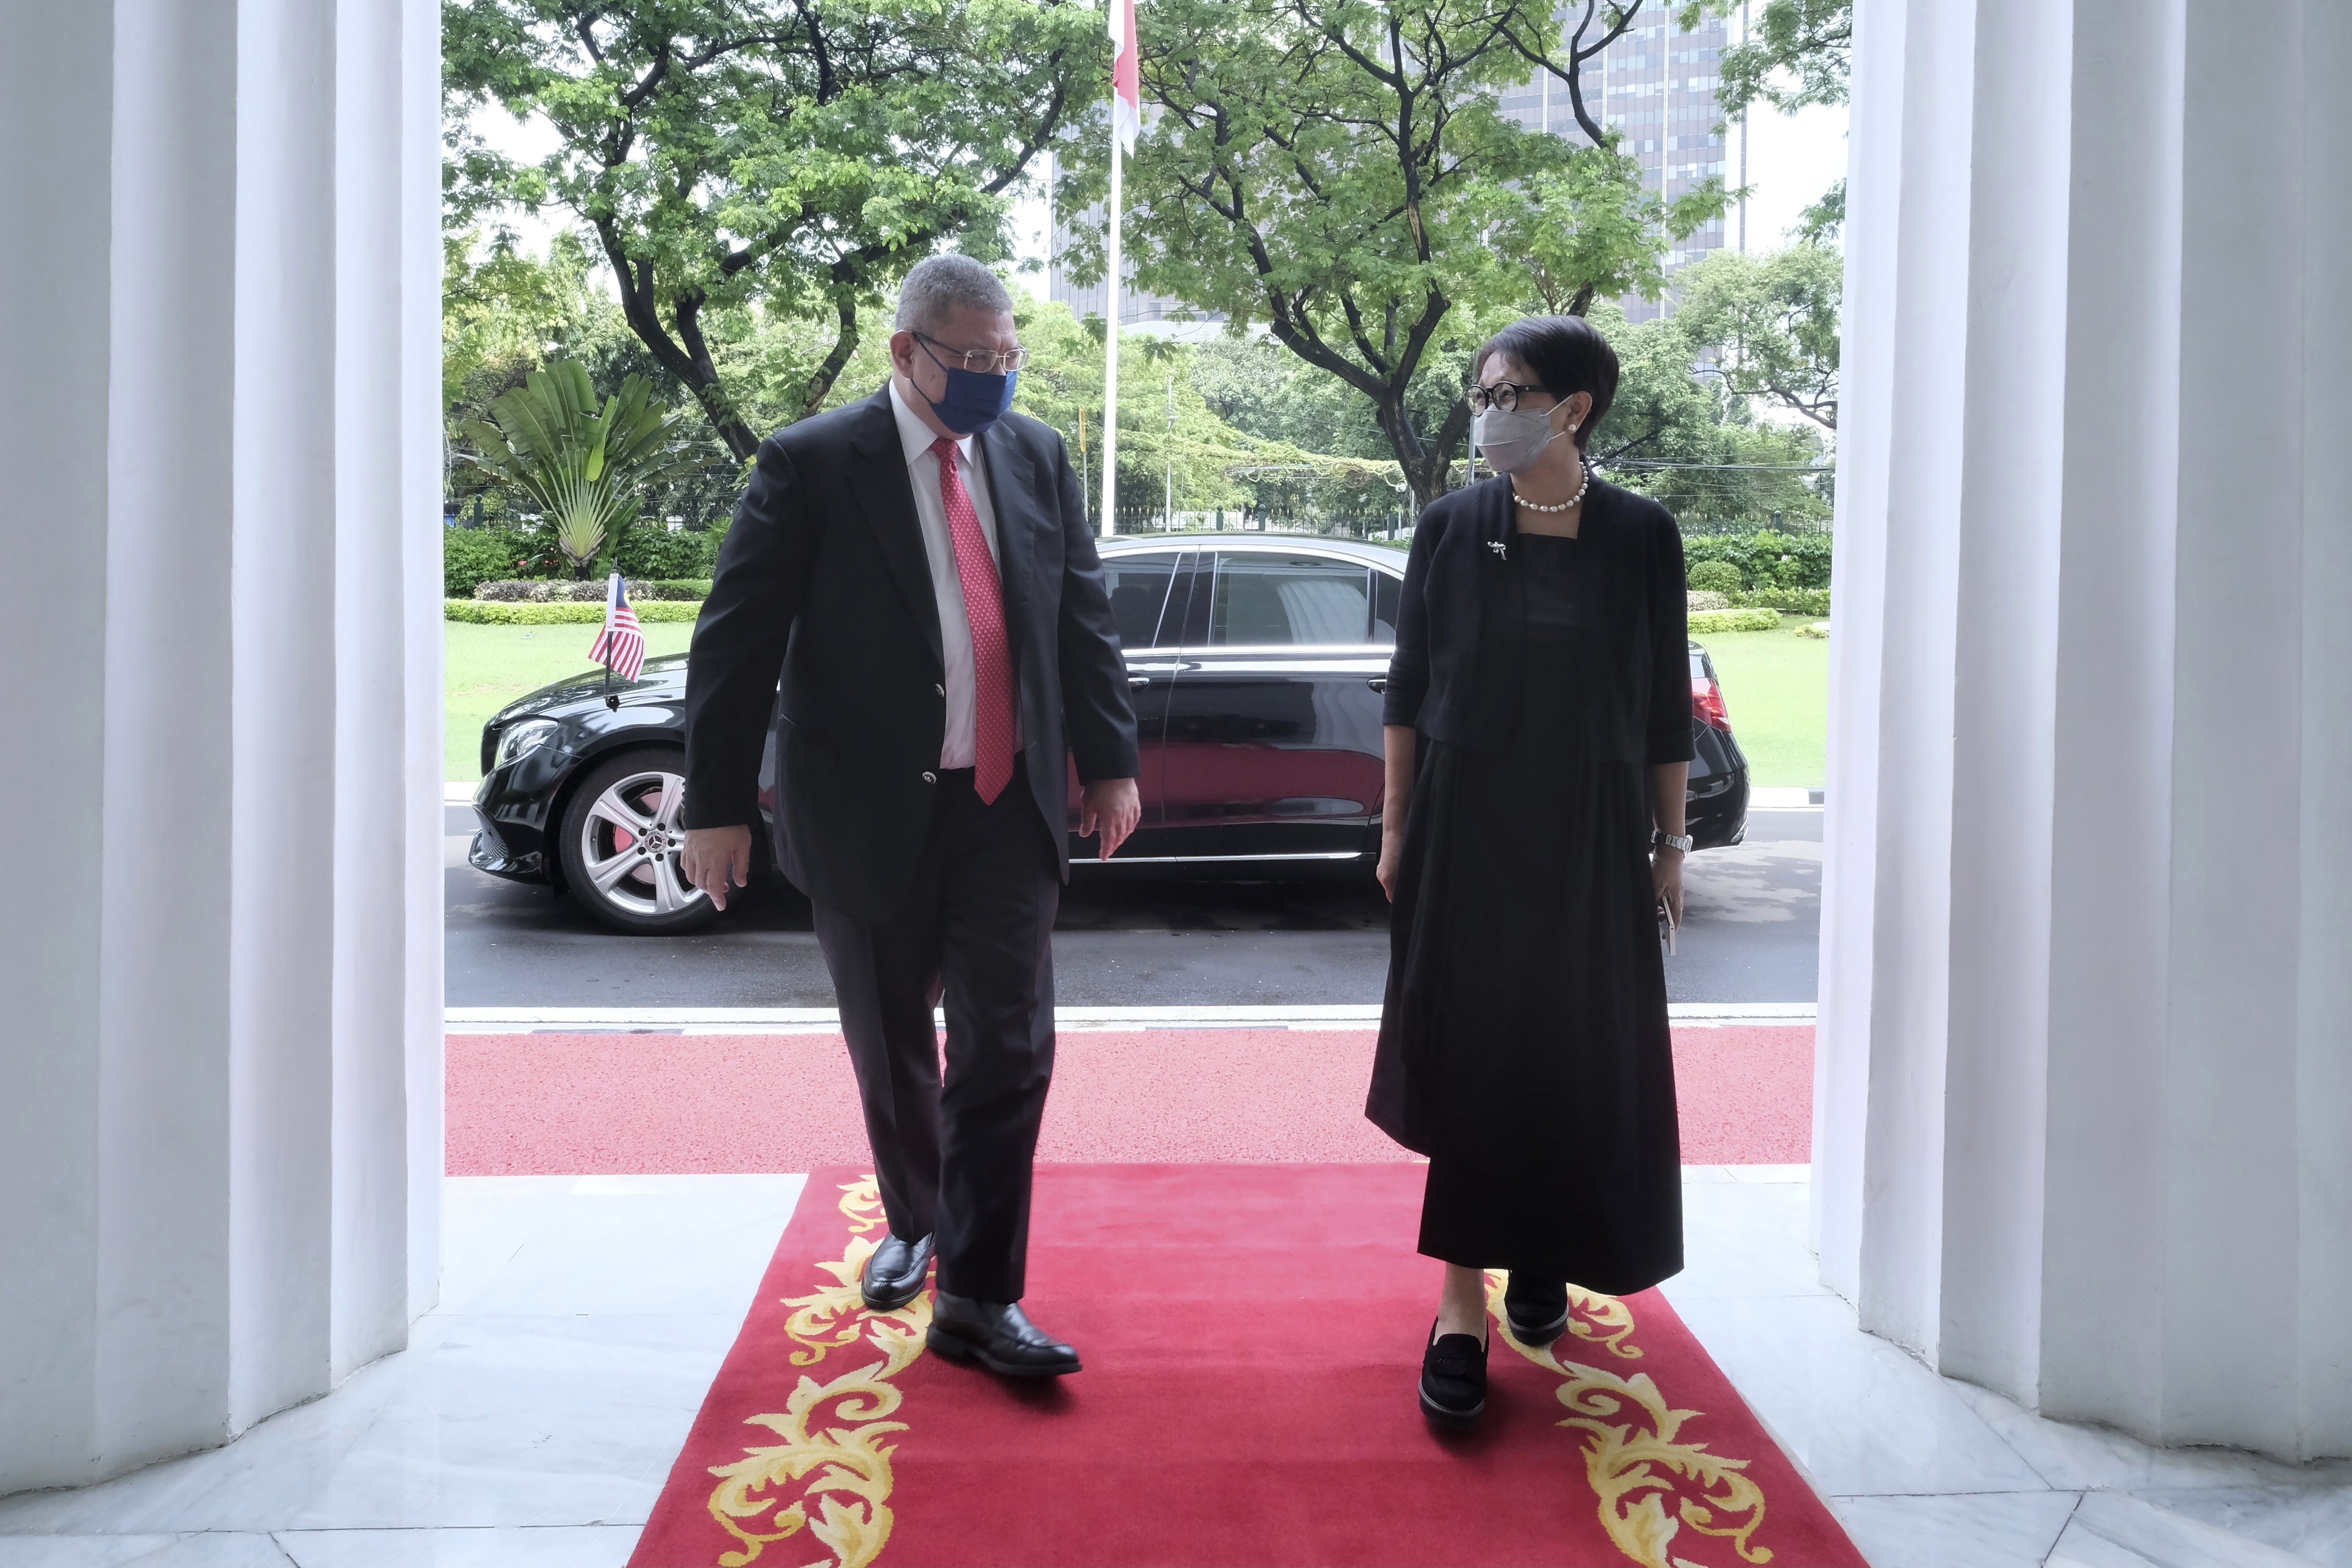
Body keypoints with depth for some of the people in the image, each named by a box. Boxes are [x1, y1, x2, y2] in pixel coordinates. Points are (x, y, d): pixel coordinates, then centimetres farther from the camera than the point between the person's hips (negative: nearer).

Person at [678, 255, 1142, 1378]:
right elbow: (737, 643, -8)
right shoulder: (812, 465, -7)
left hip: (1008, 809, 3)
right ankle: (914, 1227, 38)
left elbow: (1084, 619, 13)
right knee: (893, 1054, 14)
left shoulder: (1036, 457, 6)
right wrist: (720, 804, -11)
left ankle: (978, 1296, 5)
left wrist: (1110, 763, 10)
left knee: (1009, 1052, -3)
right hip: (868, 811, -2)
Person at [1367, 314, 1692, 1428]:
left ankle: (1543, 1262, 32)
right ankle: (1463, 1306, 5)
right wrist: (1396, 826, 1)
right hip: (1466, 828, 0)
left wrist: (1670, 841, 3)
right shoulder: (1451, 529, 0)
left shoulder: (1640, 537, -1)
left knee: (1580, 1056, 8)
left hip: (1591, 835, 0)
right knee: (1469, 1054, -1)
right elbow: (1407, 689, 4)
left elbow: (1666, 706, 3)